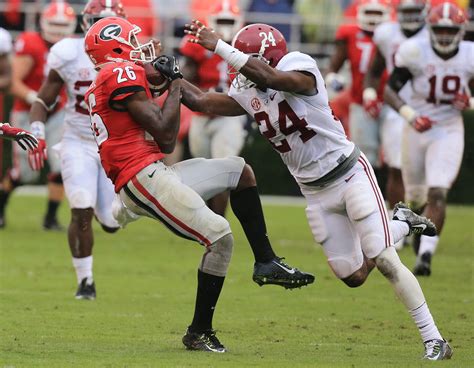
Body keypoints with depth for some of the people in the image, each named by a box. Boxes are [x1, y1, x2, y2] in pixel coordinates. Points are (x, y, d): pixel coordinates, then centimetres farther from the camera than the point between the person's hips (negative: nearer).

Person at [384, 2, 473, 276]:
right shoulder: (415, 52, -14)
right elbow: (391, 90, -9)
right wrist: (408, 113, -26)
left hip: (449, 132, -1)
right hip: (418, 128, 1)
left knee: (437, 193, -17)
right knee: (417, 196, 16)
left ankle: (426, 255, -17)